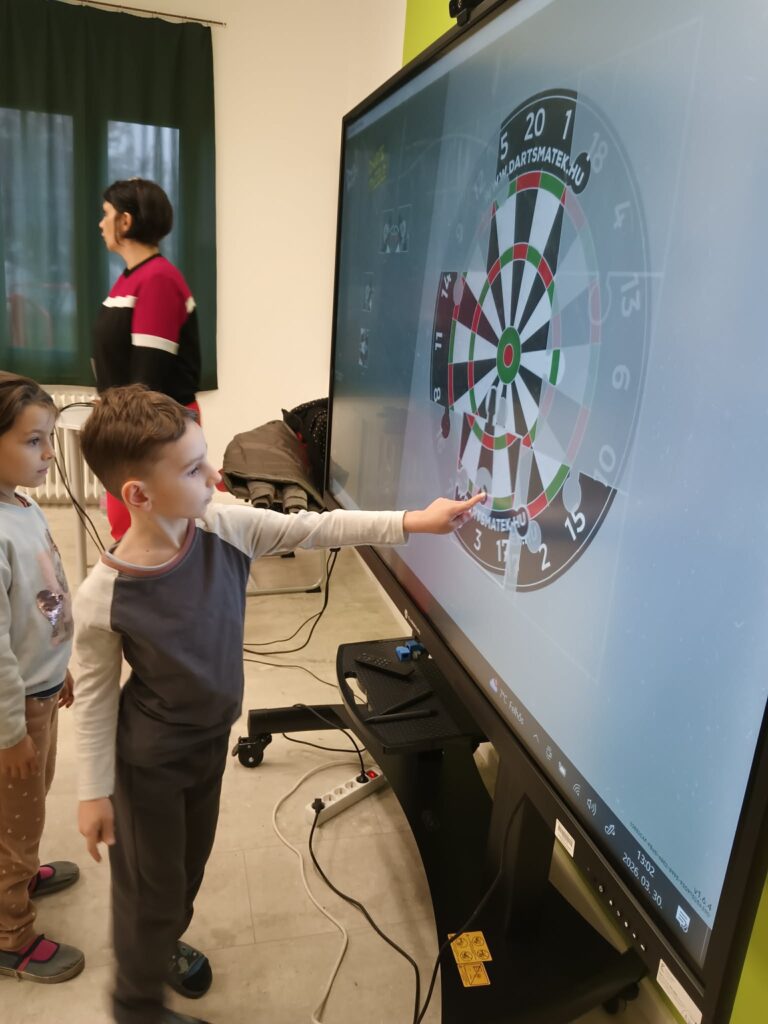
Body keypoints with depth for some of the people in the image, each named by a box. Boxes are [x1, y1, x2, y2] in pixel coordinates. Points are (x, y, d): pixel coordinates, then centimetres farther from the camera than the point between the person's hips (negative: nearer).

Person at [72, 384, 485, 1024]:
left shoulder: (228, 528, -20)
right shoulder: (102, 597, -30)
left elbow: (317, 529, -14)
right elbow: (95, 696, -17)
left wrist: (411, 522, -21)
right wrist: (94, 791, -8)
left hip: (211, 738, 5)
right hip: (147, 759, -5)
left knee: (191, 862, 29)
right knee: (151, 886, 16)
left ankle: (166, 945, 61)